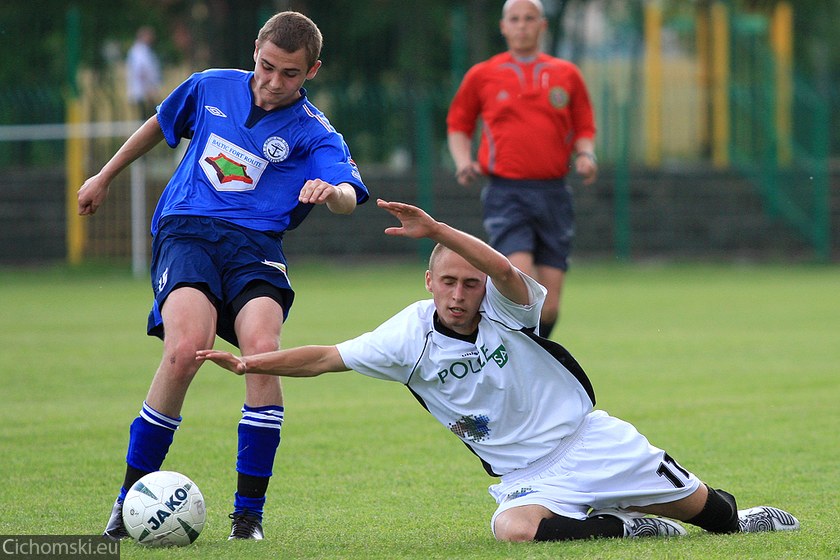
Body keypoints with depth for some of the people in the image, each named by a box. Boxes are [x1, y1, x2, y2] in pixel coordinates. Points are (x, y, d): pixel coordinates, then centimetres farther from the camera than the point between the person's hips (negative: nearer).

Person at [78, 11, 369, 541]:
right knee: (186, 349, -28)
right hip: (186, 233, 0)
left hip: (255, 245, 0)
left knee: (262, 349, -29)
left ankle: (249, 512, -15)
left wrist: (331, 191, -42)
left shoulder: (312, 133, 1)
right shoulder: (211, 88, 11)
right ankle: (131, 494, -14)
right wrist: (106, 176, 40)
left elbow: (349, 196, -18)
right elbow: (161, 124, 32)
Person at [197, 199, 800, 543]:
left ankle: (738, 518, 41)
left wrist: (435, 228, -52)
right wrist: (248, 363, -13)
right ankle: (628, 528, -13)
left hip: (590, 441, -1)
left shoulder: (506, 307, -14)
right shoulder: (410, 335, -6)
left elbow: (504, 269, -39)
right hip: (528, 478, 1)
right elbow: (326, 357, -4)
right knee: (513, 529, -34)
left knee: (699, 506, 3)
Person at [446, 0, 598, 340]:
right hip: (506, 194, -2)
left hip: (553, 195, 2)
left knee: (548, 307, -1)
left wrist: (585, 155, -2)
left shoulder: (567, 75, 12)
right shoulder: (482, 75, 8)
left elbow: (584, 129, 19)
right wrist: (463, 161, -1)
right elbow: (458, 124, 18)